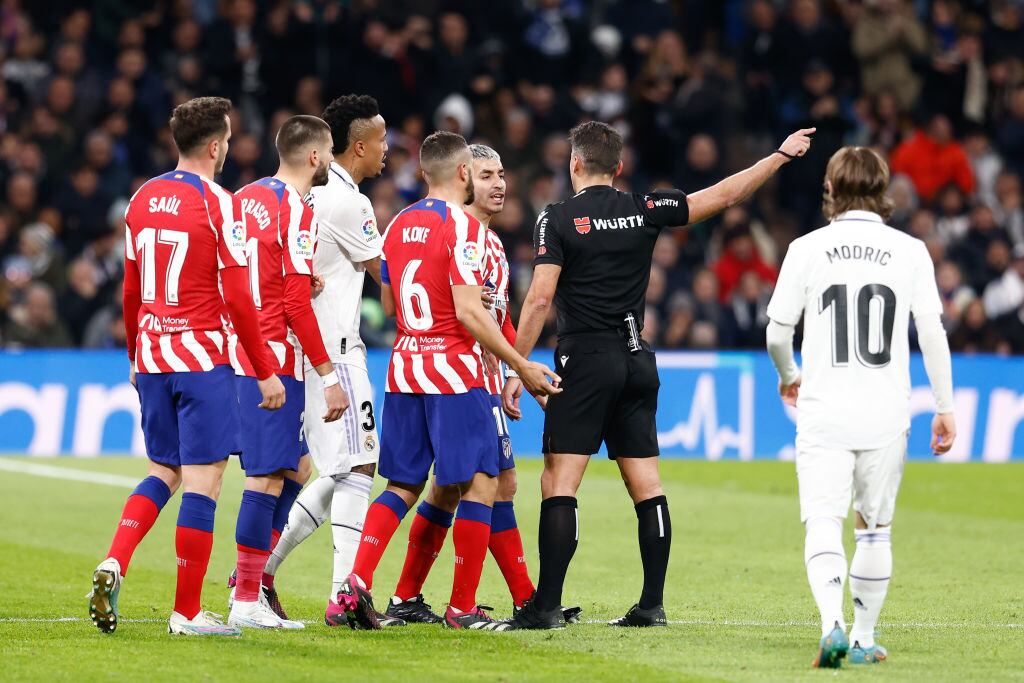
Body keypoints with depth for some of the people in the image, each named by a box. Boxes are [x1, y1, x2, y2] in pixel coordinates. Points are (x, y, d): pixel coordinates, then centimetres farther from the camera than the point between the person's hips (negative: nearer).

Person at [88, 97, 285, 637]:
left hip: (152, 357, 7)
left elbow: (130, 291, 14)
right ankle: (187, 612, -1)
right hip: (201, 356, -7)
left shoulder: (143, 199, 8)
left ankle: (113, 565, -5)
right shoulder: (217, 204, -10)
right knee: (203, 477, -1)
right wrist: (266, 371, -5)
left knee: (164, 472, 17)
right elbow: (237, 298, -12)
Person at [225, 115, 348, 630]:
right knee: (268, 476, -5)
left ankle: (252, 577, 13)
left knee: (294, 468, 16)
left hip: (241, 353, 9)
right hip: (275, 360, -9)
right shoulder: (296, 211, -13)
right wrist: (328, 377, -15)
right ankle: (247, 600, -4)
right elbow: (297, 304, -17)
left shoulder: (245, 197, 12)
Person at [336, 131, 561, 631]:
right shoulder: (462, 227, -12)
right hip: (451, 370, -7)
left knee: (403, 486, 12)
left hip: (404, 367, 7)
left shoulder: (399, 225, 10)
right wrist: (522, 367, -13)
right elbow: (469, 312, -18)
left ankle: (356, 582, -4)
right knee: (480, 484, 1)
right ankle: (462, 607, 0)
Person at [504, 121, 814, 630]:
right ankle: (652, 604, 8)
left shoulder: (557, 220, -5)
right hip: (636, 360, 5)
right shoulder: (643, 211, 6)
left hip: (585, 361, -5)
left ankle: (547, 604, -12)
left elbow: (540, 298, -12)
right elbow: (723, 195, 13)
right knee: (646, 485, 8)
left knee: (559, 482, -6)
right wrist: (781, 155, 23)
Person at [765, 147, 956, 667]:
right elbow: (932, 334, 0)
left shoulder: (808, 248, 1)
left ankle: (833, 623, -30)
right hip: (886, 415, 1)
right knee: (874, 529, 15)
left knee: (823, 523, -7)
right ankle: (863, 639, 22)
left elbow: (777, 335, 4)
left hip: (823, 413, -1)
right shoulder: (910, 251, 2)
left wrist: (788, 376, 25)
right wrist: (945, 406, 8)